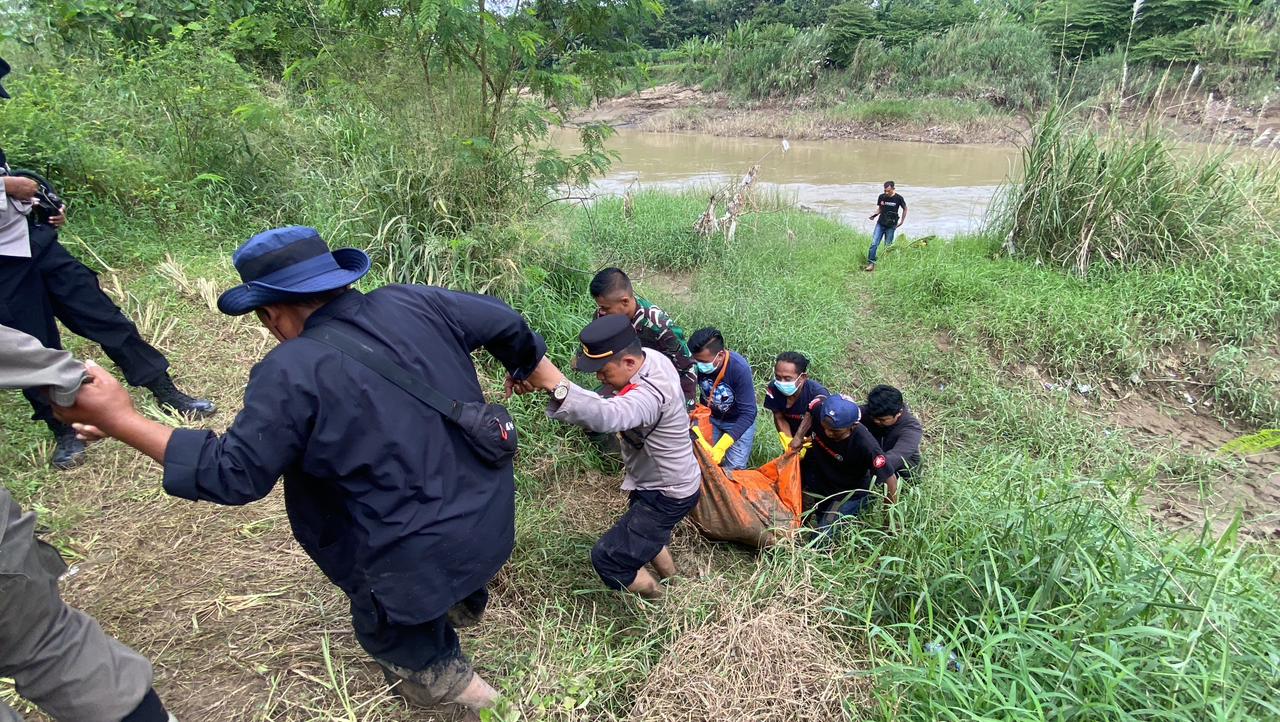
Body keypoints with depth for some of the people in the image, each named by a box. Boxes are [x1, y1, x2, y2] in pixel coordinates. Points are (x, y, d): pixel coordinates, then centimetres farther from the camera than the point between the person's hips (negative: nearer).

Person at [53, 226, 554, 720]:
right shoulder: (413, 303, -5)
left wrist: (121, 421, -5)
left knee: (386, 627, 27)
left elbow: (233, 474, -12)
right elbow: (507, 323, 5)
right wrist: (531, 369, 25)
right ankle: (465, 601, 65)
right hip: (493, 513, 7)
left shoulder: (290, 373, -20)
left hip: (425, 554, -7)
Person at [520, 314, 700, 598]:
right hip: (673, 480, 10)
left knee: (607, 558, -2)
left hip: (667, 496, -10)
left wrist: (557, 385, -75)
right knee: (644, 532, 31)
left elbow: (607, 416, -61)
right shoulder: (651, 356, -10)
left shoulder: (649, 394, -39)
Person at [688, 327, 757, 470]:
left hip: (739, 420, -3)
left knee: (734, 468, -8)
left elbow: (747, 413, -29)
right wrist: (696, 434, -35)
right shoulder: (695, 364, -24)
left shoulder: (739, 369, -32)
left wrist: (720, 447, -37)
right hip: (711, 417, 3)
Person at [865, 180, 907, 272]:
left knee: (888, 246, 3)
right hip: (880, 223, 2)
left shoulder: (898, 198, -7)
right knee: (874, 243, -9)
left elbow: (905, 209, 8)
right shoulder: (881, 197, 0)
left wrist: (902, 221, 3)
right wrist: (875, 214, -4)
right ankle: (871, 263, -6)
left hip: (891, 226, -2)